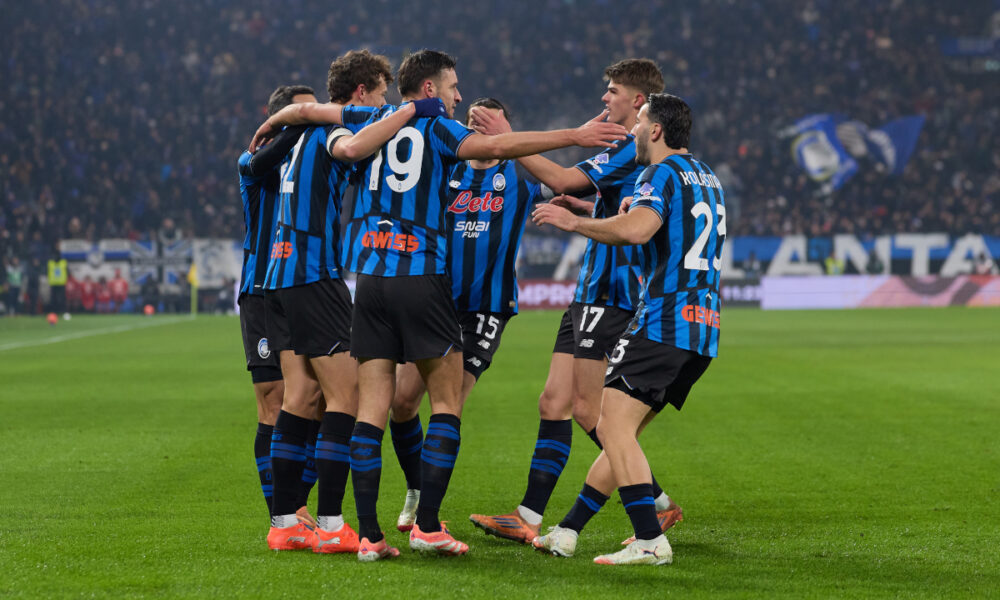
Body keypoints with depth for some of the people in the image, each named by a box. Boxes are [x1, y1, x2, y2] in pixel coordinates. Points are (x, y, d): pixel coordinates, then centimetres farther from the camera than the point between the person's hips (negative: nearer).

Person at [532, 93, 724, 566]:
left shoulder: (662, 173, -6)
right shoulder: (707, 179, 23)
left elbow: (637, 228, -26)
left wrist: (575, 222, -13)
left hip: (663, 322, -10)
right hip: (702, 330, 10)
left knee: (613, 427, -12)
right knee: (620, 431, 13)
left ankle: (649, 541, -20)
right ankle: (567, 532, 17)